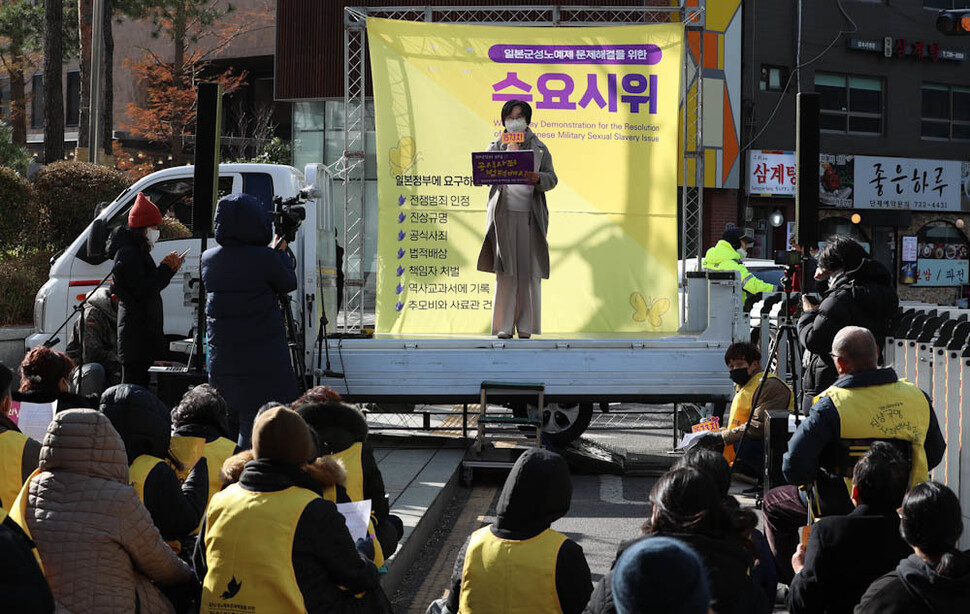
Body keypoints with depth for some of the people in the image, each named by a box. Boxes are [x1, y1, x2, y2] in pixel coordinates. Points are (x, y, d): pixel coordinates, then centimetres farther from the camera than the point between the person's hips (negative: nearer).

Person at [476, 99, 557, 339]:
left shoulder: (539, 148, 13)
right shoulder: (496, 146, 13)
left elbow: (552, 179, 7)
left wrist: (537, 178, -14)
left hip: (530, 216, 1)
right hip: (504, 214, -1)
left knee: (529, 270, -2)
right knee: (505, 270, -5)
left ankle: (526, 326, 3)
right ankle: (504, 326, -2)